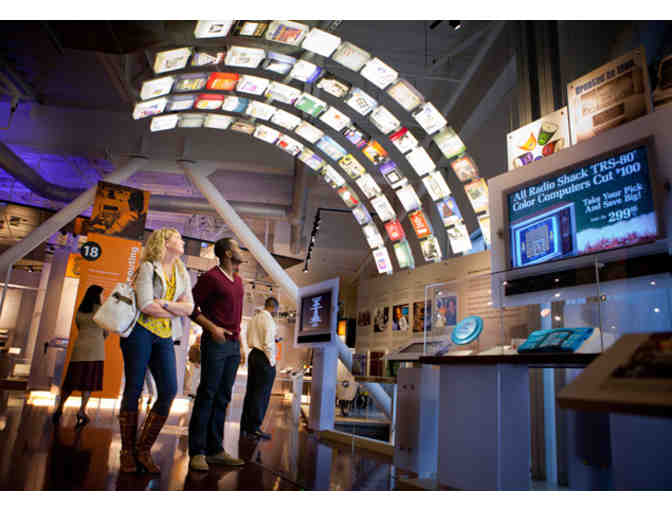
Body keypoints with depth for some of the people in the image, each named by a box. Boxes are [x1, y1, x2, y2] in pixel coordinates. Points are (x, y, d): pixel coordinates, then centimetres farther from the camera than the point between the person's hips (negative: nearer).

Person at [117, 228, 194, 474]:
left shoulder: (183, 274, 15)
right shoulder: (148, 267, -2)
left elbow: (189, 307, 4)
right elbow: (145, 305, -14)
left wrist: (163, 303, -9)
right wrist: (175, 311, -2)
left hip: (165, 337, 5)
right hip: (141, 331, -5)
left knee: (169, 390, -6)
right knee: (134, 389, -2)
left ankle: (143, 449, 8)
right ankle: (127, 452, 12)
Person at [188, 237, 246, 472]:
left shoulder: (238, 281, 17)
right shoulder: (211, 277, -7)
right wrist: (212, 328, -17)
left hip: (233, 345, 8)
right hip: (215, 343, -8)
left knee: (222, 398, 10)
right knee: (207, 396, -4)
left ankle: (215, 450, 17)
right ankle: (197, 452, 4)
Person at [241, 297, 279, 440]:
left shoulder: (253, 319, 14)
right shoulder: (268, 320, -12)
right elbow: (268, 343, -18)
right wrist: (271, 361, -11)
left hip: (253, 354, 9)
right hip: (264, 357, -9)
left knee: (251, 391, 13)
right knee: (262, 393, -4)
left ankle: (245, 425, 20)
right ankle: (254, 428, -2)